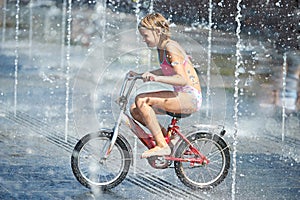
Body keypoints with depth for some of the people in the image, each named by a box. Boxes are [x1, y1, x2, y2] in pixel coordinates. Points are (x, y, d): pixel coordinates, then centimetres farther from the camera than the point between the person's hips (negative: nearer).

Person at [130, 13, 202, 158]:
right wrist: (140, 75, 24)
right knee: (135, 110, 2)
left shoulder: (170, 48, -17)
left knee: (141, 100, -23)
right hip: (181, 95, 10)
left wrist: (157, 78, -41)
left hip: (190, 97, -10)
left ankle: (162, 146, -19)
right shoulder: (161, 48, 10)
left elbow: (182, 79, -28)